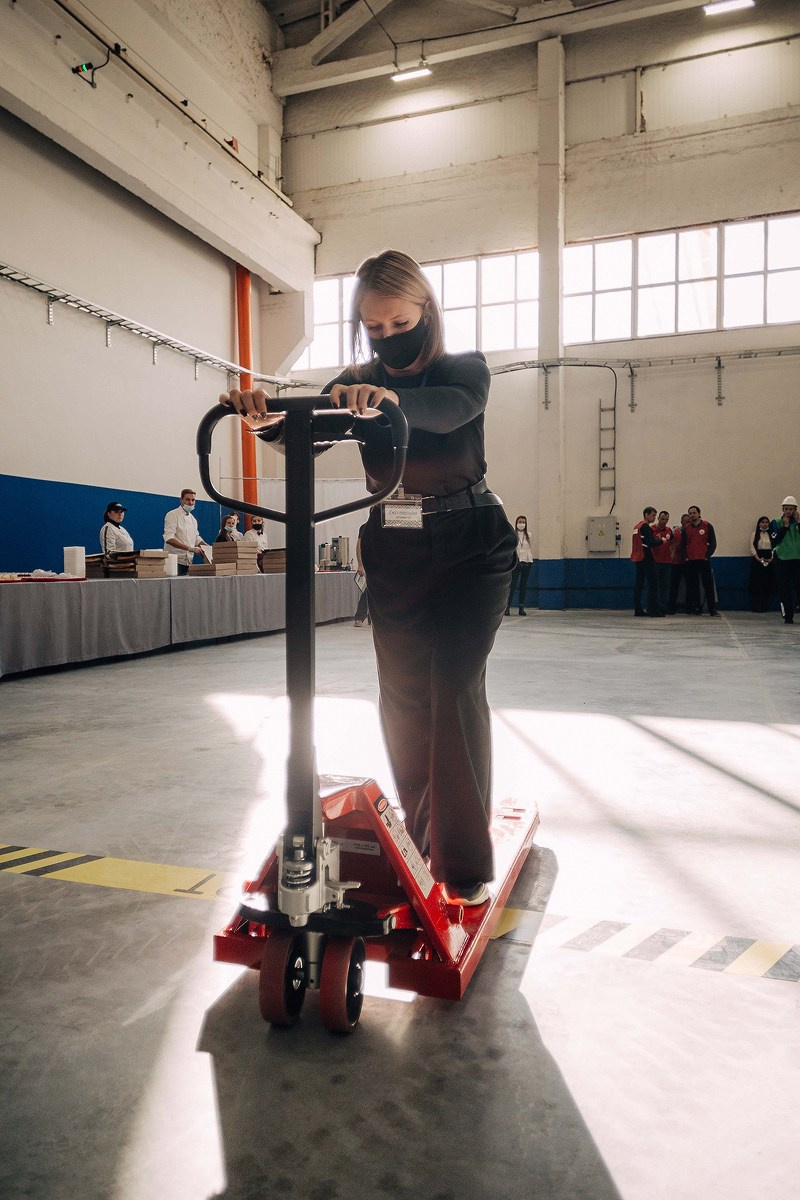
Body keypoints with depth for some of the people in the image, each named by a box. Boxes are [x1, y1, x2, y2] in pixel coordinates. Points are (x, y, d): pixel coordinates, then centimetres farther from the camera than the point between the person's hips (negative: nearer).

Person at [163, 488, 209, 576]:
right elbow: (169, 539, -19)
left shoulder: (193, 519, 17)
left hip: (188, 562, 7)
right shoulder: (172, 515, -7)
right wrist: (189, 548, -27)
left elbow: (197, 538, 26)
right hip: (175, 561, -7)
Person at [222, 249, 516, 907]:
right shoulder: (356, 384, 1)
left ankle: (466, 864, -4)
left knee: (455, 687, -13)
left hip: (472, 548, -3)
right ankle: (419, 839, 22)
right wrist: (267, 416, -39)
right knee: (403, 696, 5)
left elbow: (454, 408, -31)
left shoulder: (465, 369, -7)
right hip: (392, 552, 4)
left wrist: (391, 399, -52)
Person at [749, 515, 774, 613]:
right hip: (757, 560, -1)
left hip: (769, 561, 2)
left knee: (767, 584, 1)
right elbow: (752, 547, -1)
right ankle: (757, 606, -2)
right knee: (756, 584, -5)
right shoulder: (755, 534, 5)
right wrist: (758, 559, -11)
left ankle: (765, 606, 6)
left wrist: (771, 558, -9)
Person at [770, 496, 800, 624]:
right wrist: (785, 526, -9)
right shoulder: (776, 523, 5)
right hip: (782, 560, -1)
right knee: (784, 590, 0)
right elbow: (775, 541, -8)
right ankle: (788, 616, 7)